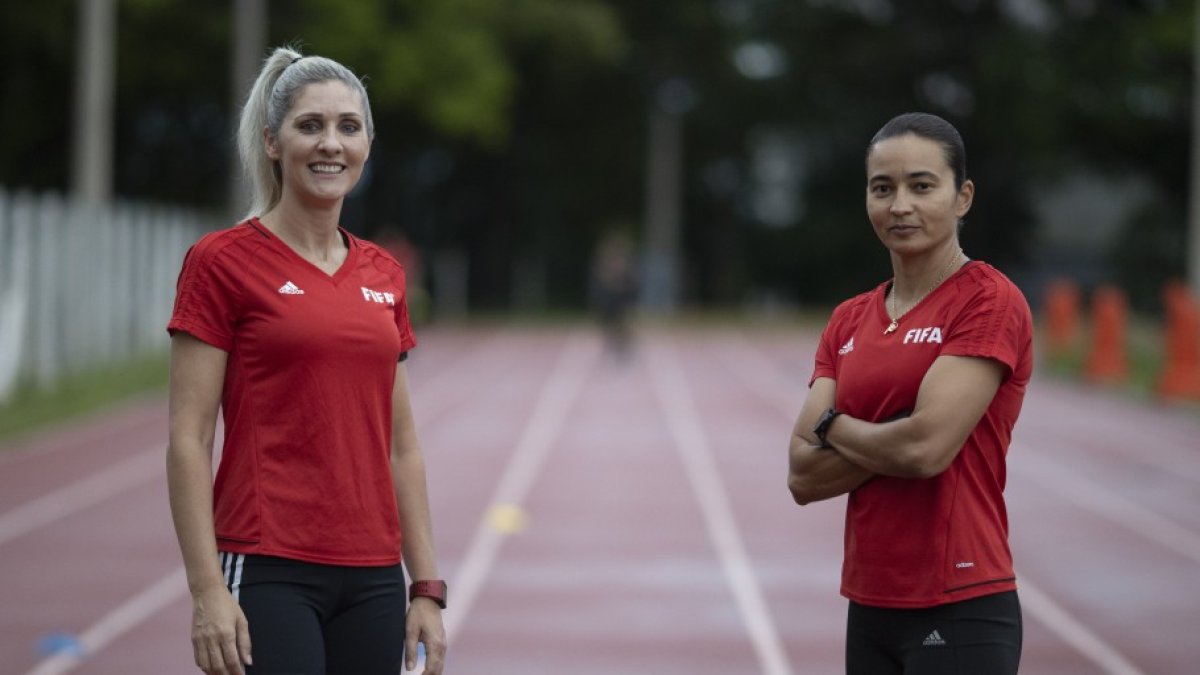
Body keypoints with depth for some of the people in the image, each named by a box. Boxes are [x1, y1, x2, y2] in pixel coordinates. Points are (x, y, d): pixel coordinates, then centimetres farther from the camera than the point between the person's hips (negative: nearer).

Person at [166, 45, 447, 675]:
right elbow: (188, 440, -8)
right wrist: (207, 590, -15)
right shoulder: (222, 262, -5)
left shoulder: (384, 275, 13)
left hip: (372, 576, 6)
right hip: (268, 573, -6)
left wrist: (427, 588, 11)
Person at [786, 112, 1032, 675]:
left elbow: (927, 446, -20)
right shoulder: (848, 322, 11)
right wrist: (894, 444, -13)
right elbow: (803, 476, 2)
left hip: (959, 611, -6)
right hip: (870, 607, 7)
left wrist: (834, 425, -2)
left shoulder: (990, 303, -9)